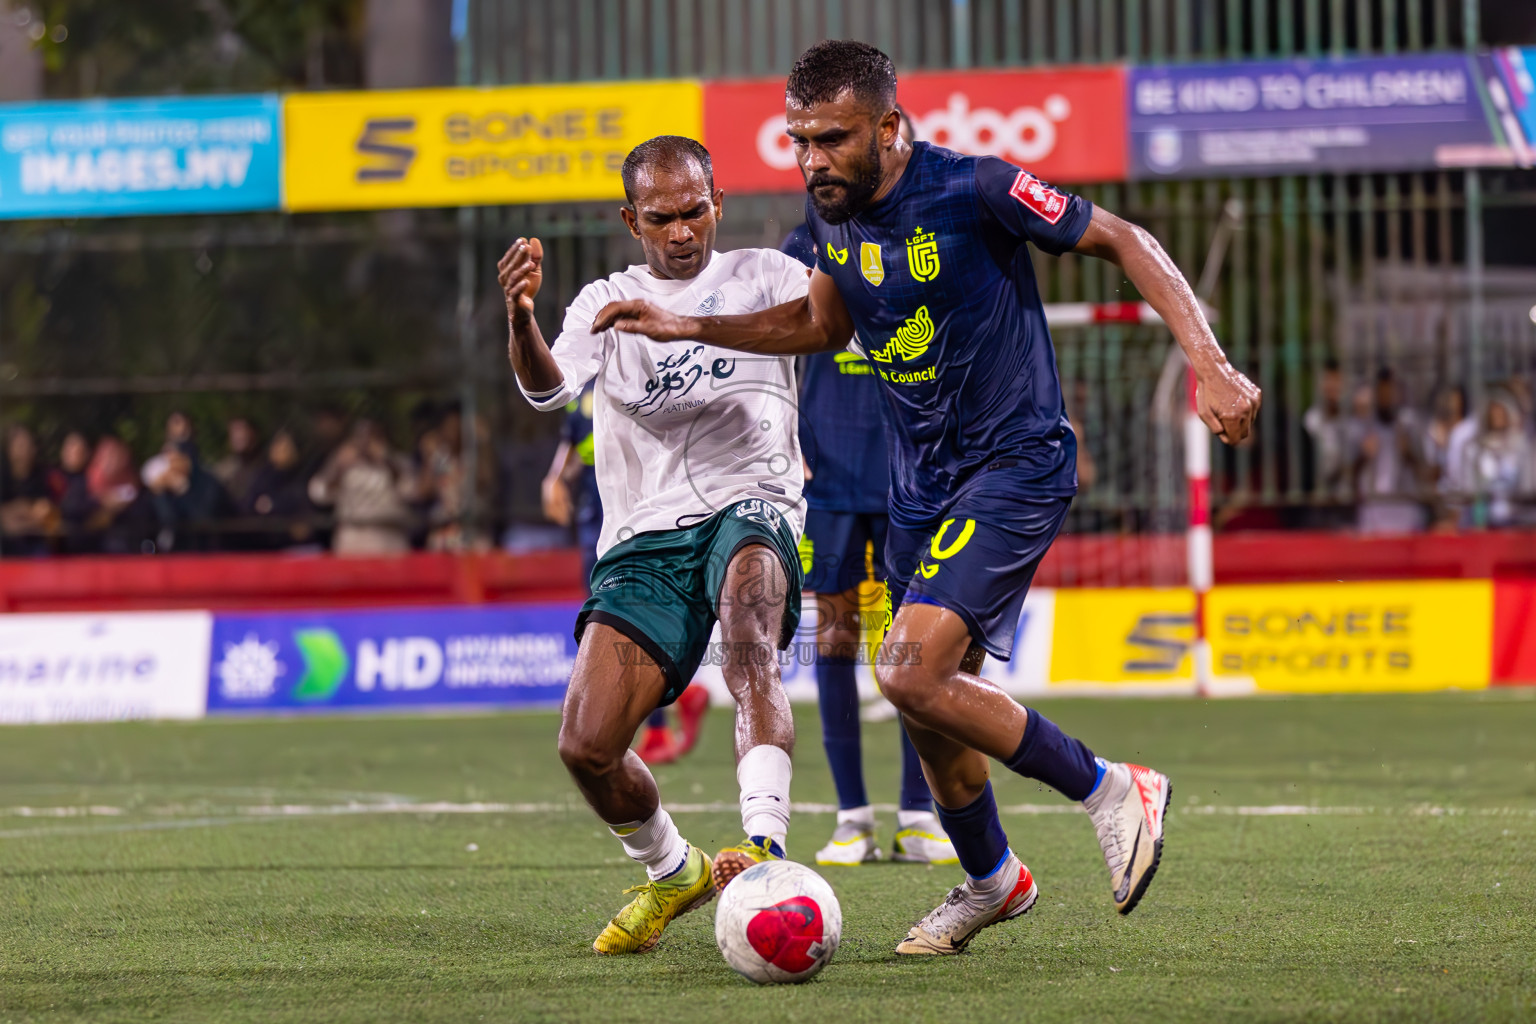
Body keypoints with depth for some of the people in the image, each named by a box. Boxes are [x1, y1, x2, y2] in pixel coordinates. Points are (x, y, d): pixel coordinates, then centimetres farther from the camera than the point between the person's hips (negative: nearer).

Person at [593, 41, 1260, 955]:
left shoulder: (973, 191, -20)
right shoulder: (831, 211, 1)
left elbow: (1122, 241, -13)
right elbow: (825, 322, 20)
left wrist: (1210, 364, -22)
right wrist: (692, 327, 10)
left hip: (1017, 466, -7)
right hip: (921, 484, 7)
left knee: (911, 672, -22)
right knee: (932, 704, 11)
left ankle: (1112, 791, -6)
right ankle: (991, 880, 37)